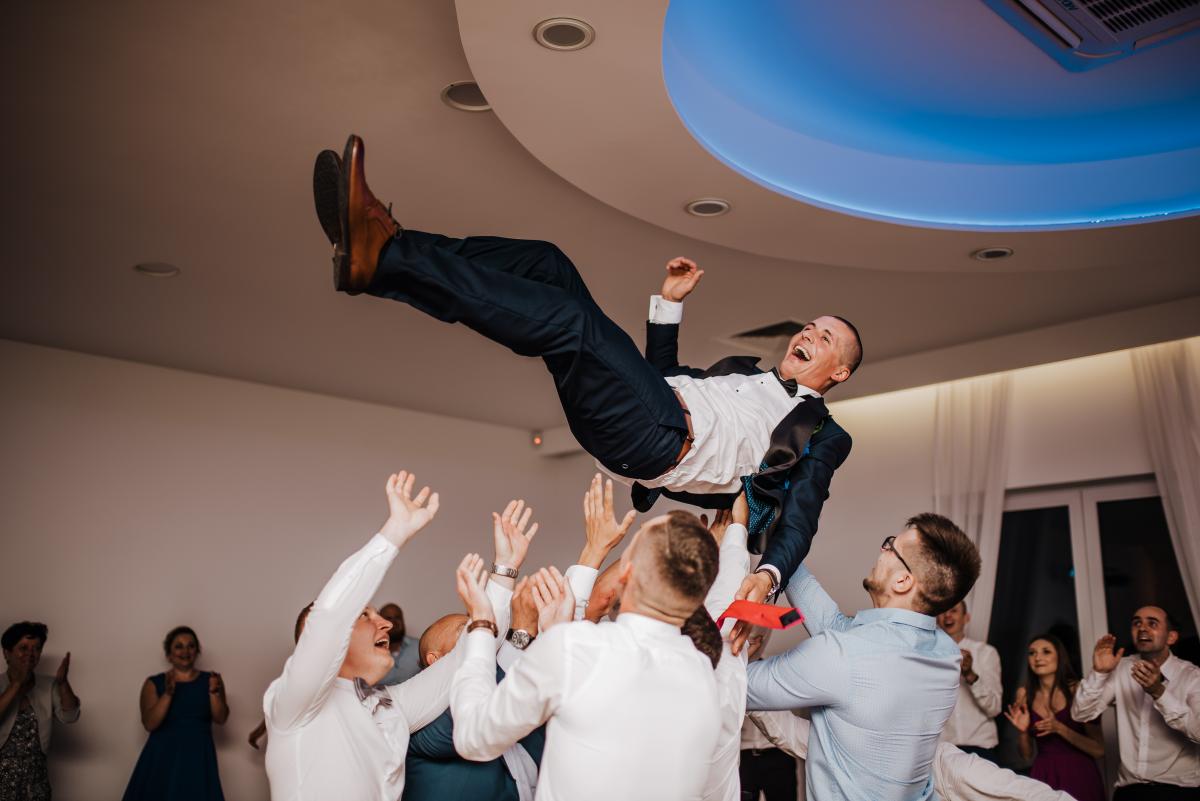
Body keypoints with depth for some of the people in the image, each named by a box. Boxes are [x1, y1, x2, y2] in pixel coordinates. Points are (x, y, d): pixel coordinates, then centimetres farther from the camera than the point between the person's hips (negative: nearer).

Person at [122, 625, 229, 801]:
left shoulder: (209, 680, 5)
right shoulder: (154, 683, 2)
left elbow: (221, 718, -3)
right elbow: (149, 724, -8)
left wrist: (214, 692, -18)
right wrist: (168, 693, -20)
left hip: (198, 758, 1)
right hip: (163, 757, -1)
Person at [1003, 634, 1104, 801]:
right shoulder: (1024, 694, 2)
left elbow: (1098, 750, -11)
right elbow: (1027, 755, 7)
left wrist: (1059, 728, -20)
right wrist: (1023, 731, -11)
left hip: (1078, 774, -3)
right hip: (1043, 775, 3)